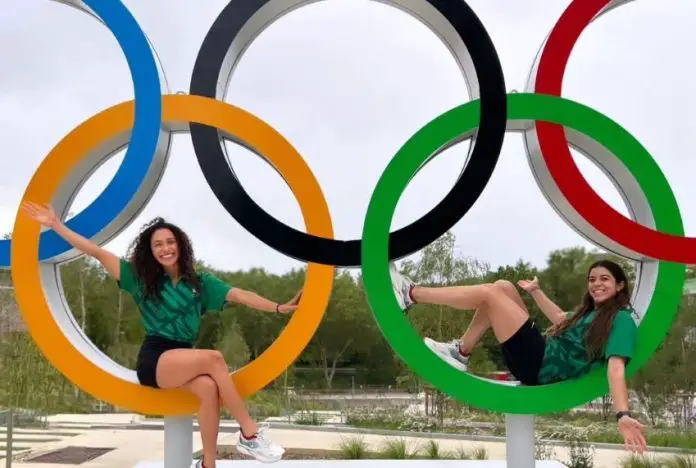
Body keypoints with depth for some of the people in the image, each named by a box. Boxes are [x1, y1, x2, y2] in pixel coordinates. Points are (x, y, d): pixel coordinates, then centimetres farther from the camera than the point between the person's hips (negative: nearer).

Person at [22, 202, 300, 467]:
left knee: (209, 388, -33)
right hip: (154, 360, -3)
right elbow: (97, 253, 3)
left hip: (184, 360, 3)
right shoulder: (141, 277, 6)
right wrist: (56, 225, -1)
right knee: (213, 358, -30)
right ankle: (250, 434, -27)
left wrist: (279, 308, -11)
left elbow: (239, 295, 1)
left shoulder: (200, 282, 10)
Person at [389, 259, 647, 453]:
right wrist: (535, 291, 44)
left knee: (487, 293, -12)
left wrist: (623, 414, -35)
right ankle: (461, 353, 3)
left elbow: (616, 366, -22)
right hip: (539, 355, 9)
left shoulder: (621, 319, -7)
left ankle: (410, 294, -2)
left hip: (544, 365, -9)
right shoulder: (590, 313, 20)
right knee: (502, 287, 7)